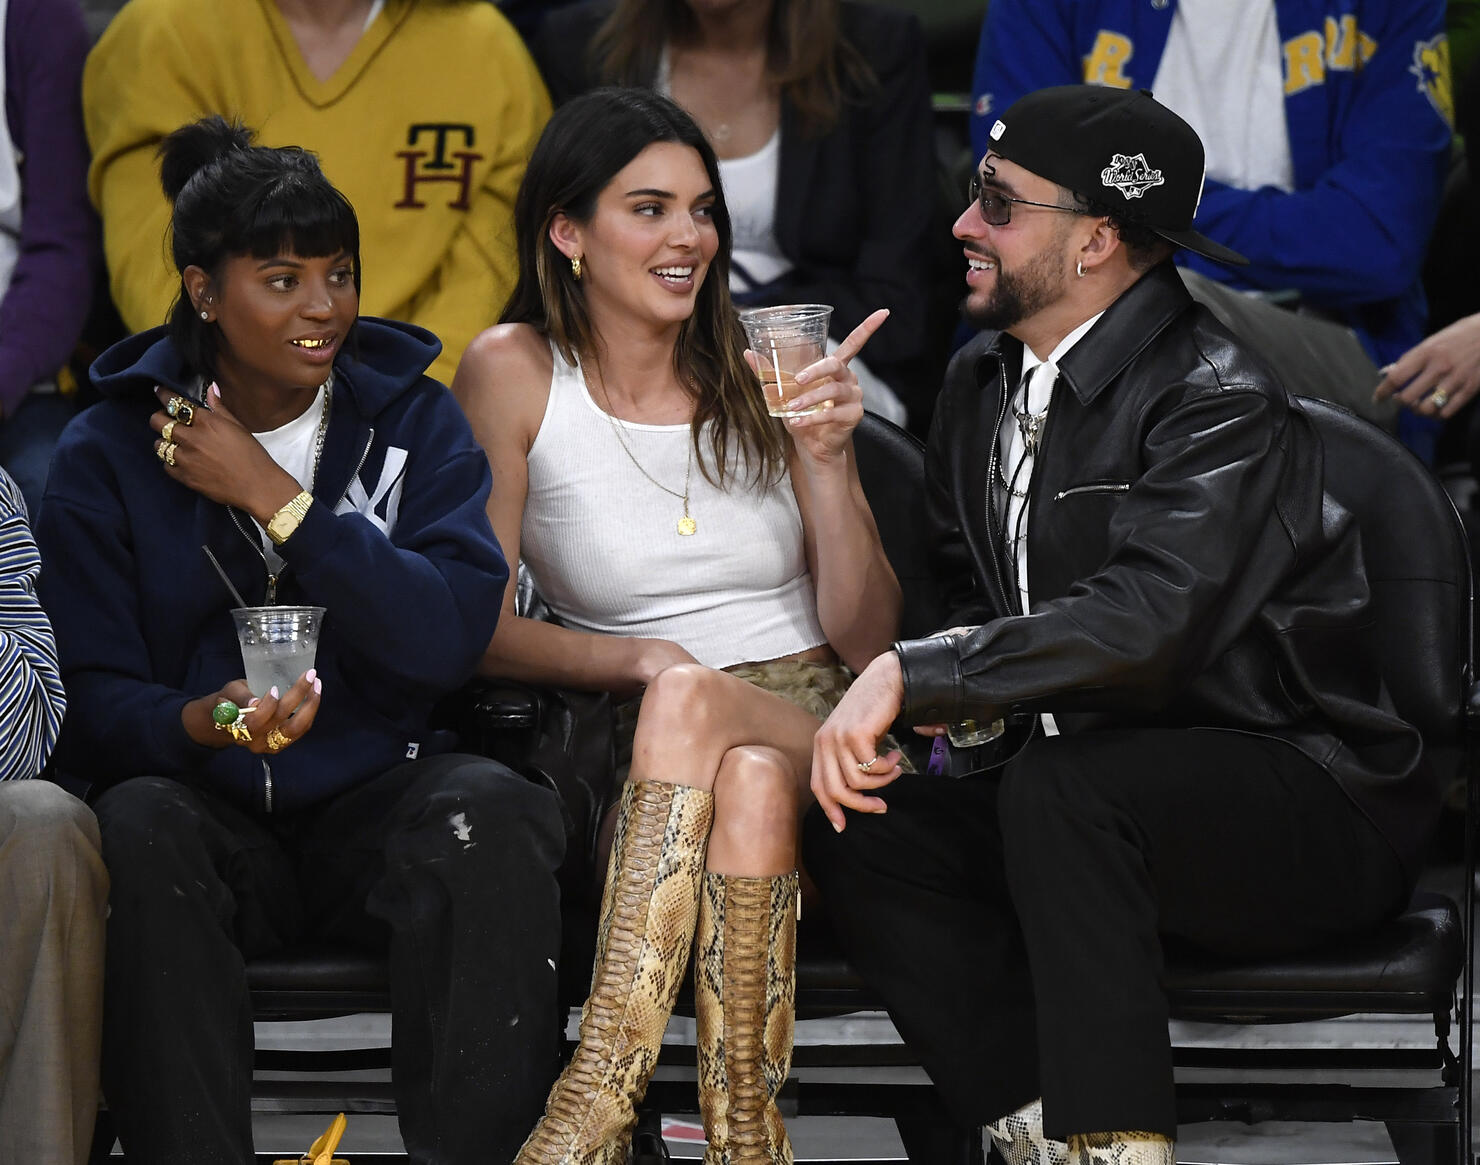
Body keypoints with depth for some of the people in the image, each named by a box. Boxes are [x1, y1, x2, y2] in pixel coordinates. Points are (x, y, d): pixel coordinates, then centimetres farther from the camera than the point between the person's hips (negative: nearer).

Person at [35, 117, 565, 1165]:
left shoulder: (413, 418, 6)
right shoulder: (111, 451, 3)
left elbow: (451, 637, -10)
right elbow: (90, 694, -4)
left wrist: (274, 499, -14)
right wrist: (200, 725, -27)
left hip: (375, 796, 1)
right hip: (209, 808, -1)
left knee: (491, 808, -31)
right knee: (138, 826, -34)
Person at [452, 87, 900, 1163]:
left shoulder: (765, 377, 7)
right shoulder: (515, 374, 3)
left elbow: (869, 643, 4)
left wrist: (828, 459, -10)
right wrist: (635, 658, -17)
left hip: (812, 727, 1)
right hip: (645, 751, -1)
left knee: (721, 739, -34)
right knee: (736, 768, -36)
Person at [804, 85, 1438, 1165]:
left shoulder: (1223, 405, -18)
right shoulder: (982, 385, 9)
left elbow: (1148, 622, -33)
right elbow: (973, 589, 23)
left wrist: (914, 673, -34)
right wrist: (965, 690, -1)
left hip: (1308, 810, -8)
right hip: (1077, 782, 8)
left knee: (1059, 784, -35)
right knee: (860, 825, -15)